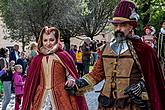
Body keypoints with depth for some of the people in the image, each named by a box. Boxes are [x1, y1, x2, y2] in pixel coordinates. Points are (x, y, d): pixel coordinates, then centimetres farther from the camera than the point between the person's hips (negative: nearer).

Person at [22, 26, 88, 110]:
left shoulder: (63, 56, -1)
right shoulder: (37, 60, 8)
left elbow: (70, 74, 4)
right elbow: (32, 82, 13)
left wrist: (71, 80, -18)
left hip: (61, 96, -2)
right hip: (42, 97, 2)